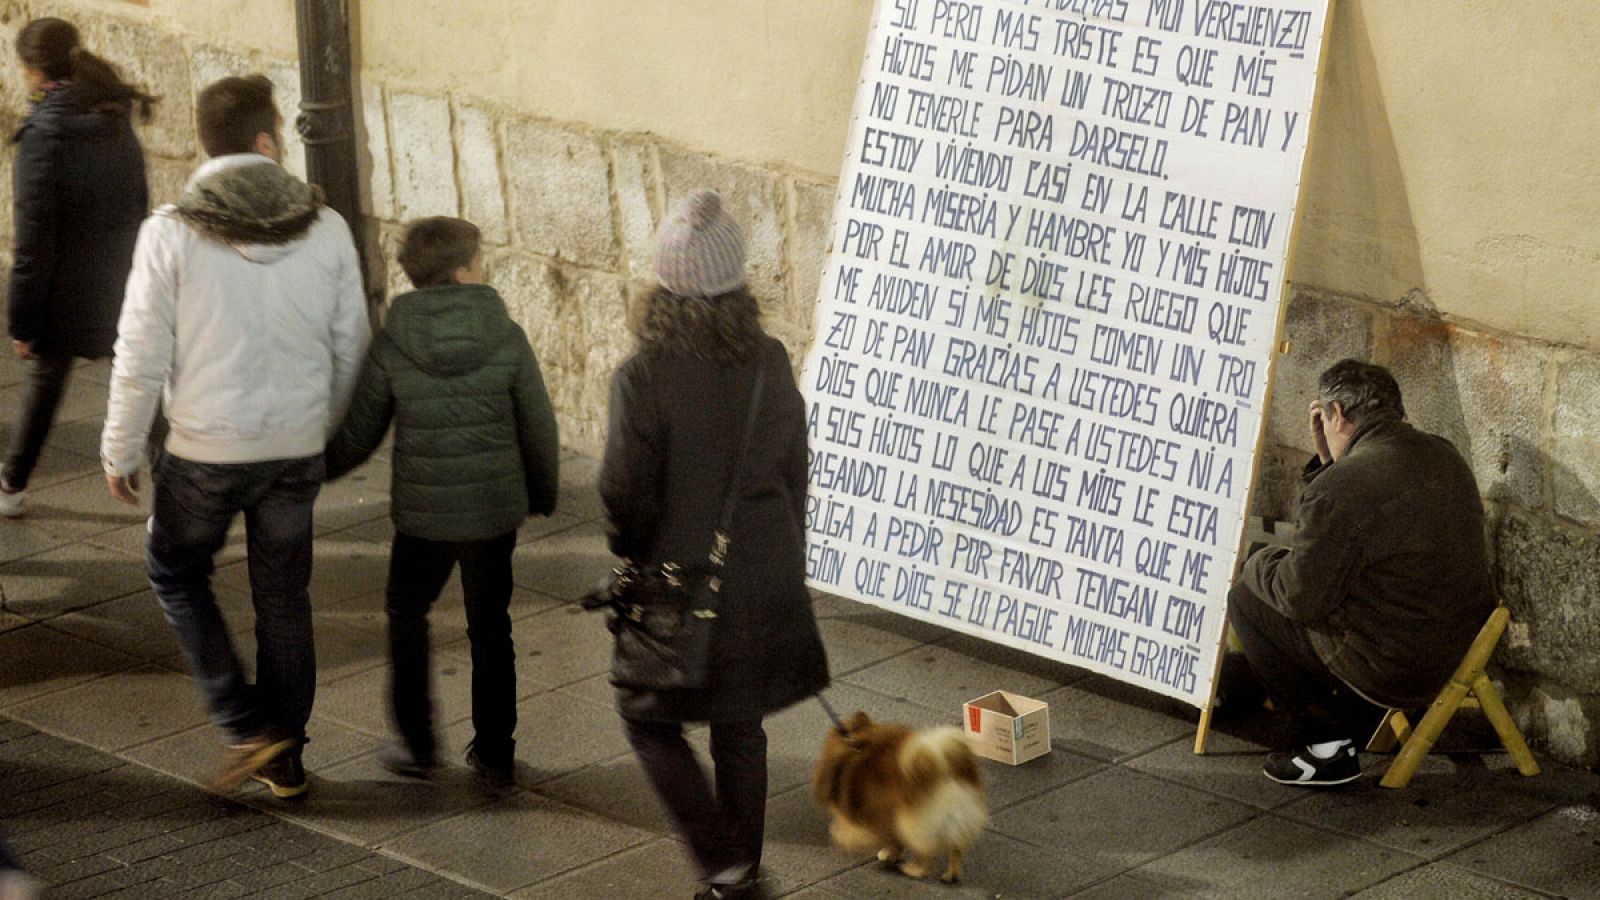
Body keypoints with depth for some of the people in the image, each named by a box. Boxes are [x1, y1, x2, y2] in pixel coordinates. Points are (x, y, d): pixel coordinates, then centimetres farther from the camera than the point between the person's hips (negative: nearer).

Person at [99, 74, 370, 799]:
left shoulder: (171, 232, -14)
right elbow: (350, 350, 2)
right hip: (297, 448, 3)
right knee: (283, 595, 17)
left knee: (176, 575, 20)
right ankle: (285, 758, 25)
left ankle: (247, 726, 11)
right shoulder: (325, 230, -6)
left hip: (205, 450, -3)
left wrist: (120, 449, 2)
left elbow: (141, 357, -11)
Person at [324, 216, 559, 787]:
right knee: (490, 625, 16)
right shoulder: (507, 338, -9)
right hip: (496, 506, 1)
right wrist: (543, 494, 15)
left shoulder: (392, 345, -11)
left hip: (422, 513, -1)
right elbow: (539, 428, -2)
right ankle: (494, 752, 21)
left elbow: (357, 435, -4)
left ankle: (417, 744, 20)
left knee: (406, 616, 21)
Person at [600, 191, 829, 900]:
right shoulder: (771, 364, -6)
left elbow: (626, 496, -15)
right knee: (741, 731, 20)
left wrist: (633, 557, 6)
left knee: (649, 717, 15)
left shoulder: (645, 377, -21)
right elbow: (795, 475, 5)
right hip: (765, 586, 5)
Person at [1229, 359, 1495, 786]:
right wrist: (1328, 460, 13)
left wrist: (1259, 565, 5)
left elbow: (1301, 598, -15)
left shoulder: (1340, 487, -23)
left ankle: (1326, 748, 11)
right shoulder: (1442, 455, 5)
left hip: (1395, 671, -9)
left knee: (1246, 597, 7)